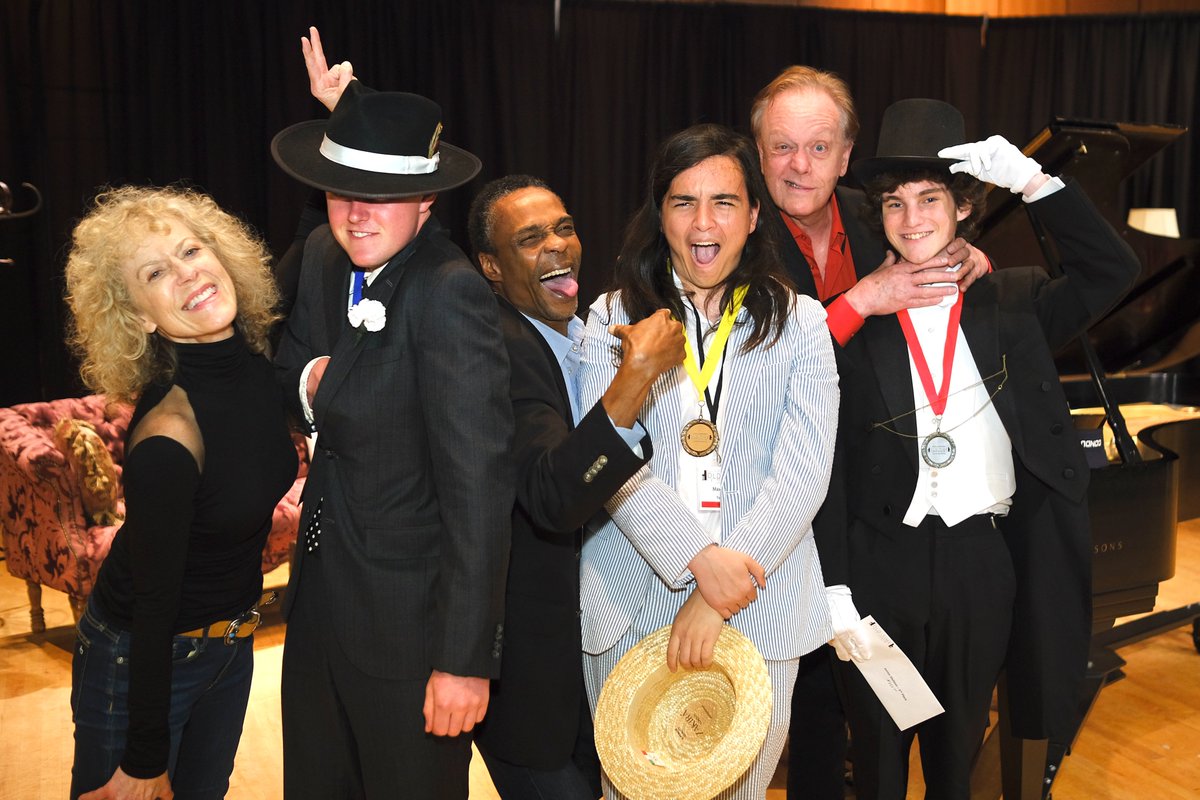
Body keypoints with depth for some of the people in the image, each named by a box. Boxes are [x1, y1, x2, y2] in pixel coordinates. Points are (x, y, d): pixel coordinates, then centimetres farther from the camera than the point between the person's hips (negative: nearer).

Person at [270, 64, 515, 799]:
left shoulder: (451, 296, -25)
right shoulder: (325, 256, 0)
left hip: (410, 625, -7)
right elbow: (290, 356, 16)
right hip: (322, 599, 8)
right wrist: (307, 378, -9)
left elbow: (479, 485, -26)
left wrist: (465, 657, -25)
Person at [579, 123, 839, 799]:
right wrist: (699, 559, -19)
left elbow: (802, 474, -6)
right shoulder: (614, 317, 4)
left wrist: (717, 599, -14)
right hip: (632, 599, 0)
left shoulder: (799, 323, 3)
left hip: (758, 606, 0)